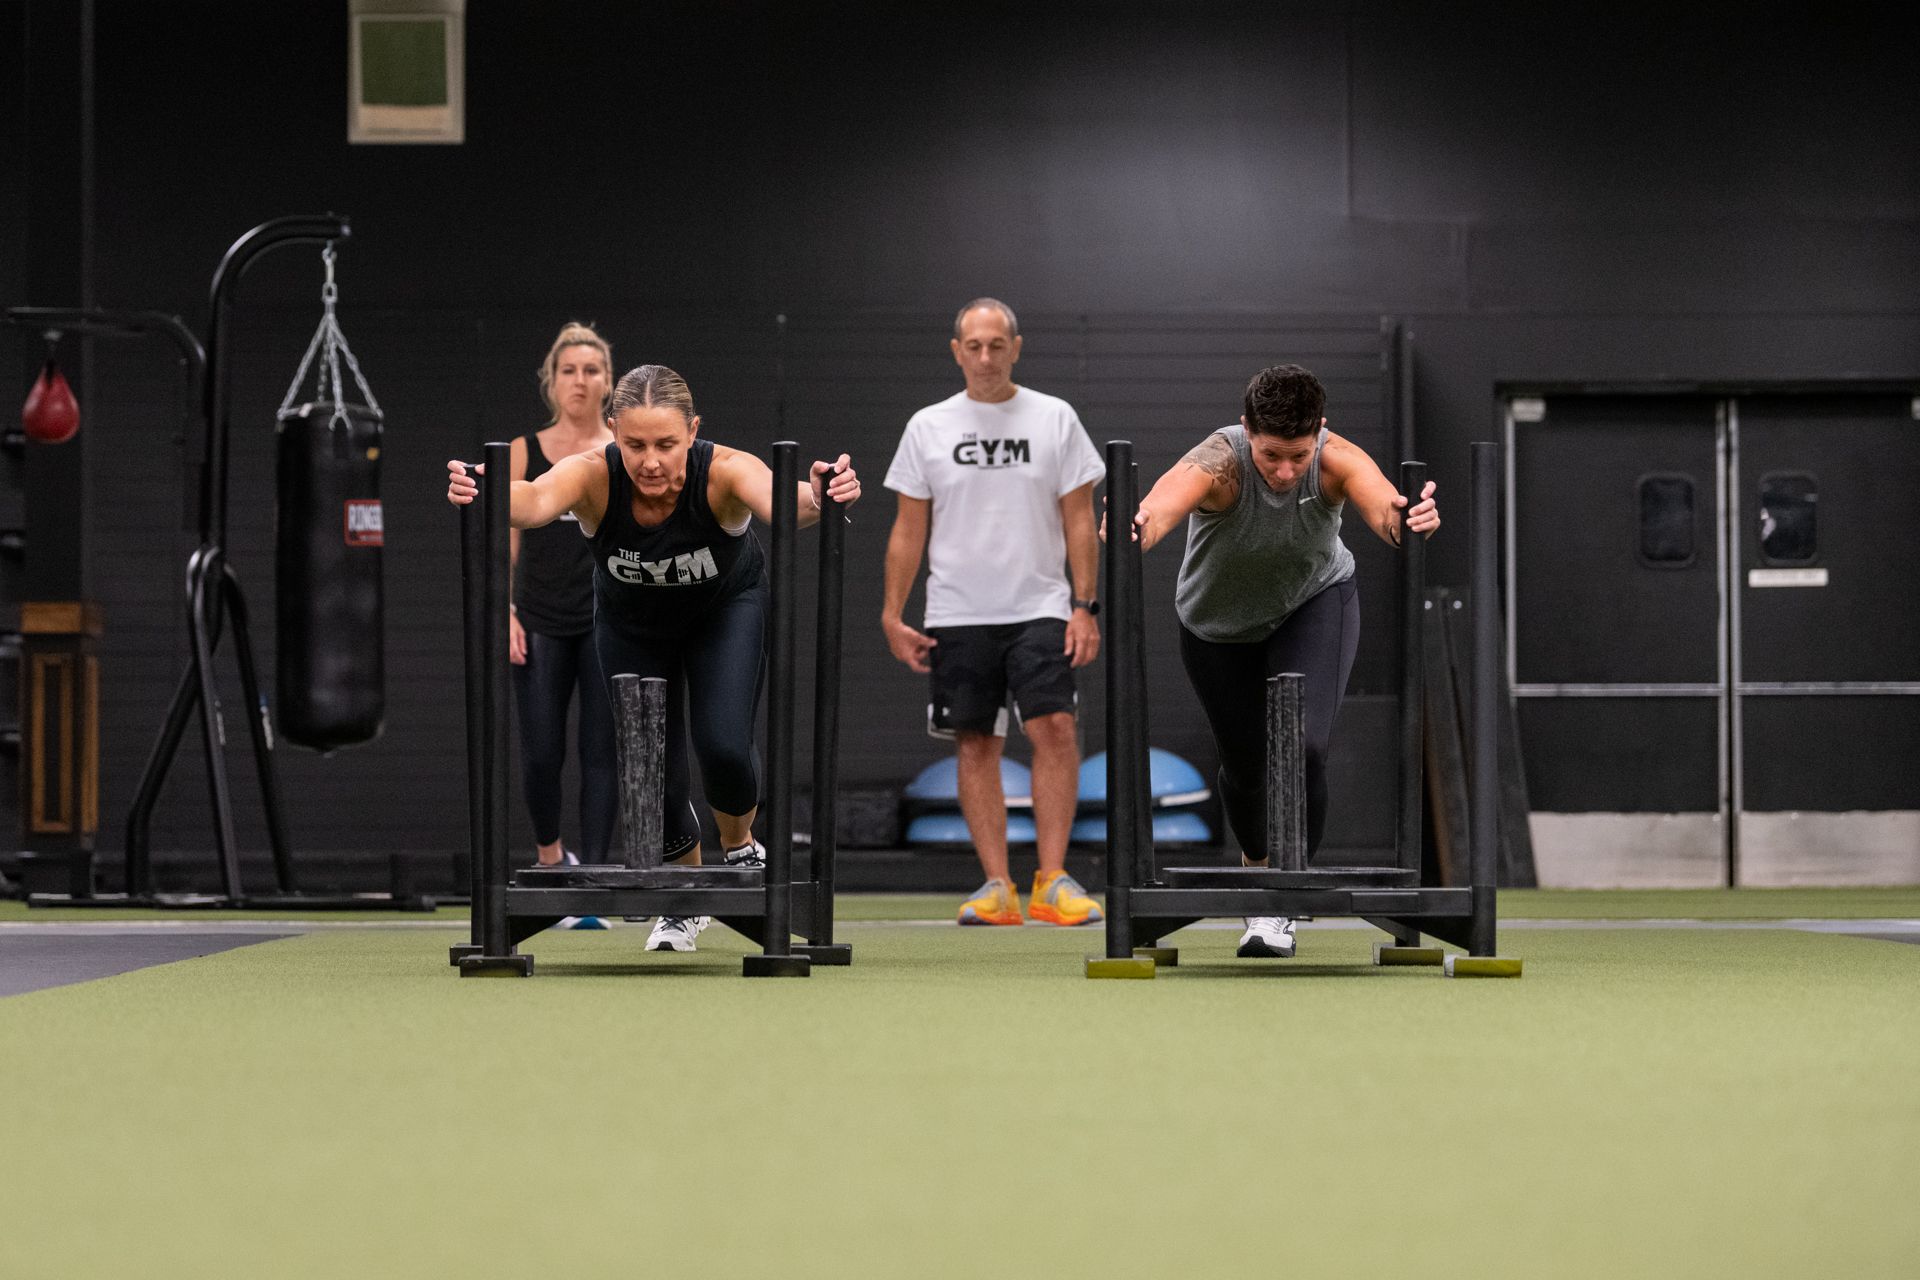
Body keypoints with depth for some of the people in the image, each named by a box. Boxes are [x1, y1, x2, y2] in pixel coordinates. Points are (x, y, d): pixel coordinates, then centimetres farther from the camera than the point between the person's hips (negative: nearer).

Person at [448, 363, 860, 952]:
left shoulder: (723, 473, -38)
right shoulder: (593, 477, -36)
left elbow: (781, 500, -58)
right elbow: (536, 501, -57)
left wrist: (817, 497, -82)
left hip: (726, 610, -1)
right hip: (632, 624, 1)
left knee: (724, 747, -19)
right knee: (654, 771, 1)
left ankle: (741, 851, 14)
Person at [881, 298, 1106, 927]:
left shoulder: (1055, 419, 3)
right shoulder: (928, 427, 5)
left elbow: (1079, 520, 2)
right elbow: (909, 528, 8)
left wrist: (1084, 606, -6)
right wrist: (892, 615, 1)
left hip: (1040, 609, -1)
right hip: (957, 616, 2)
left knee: (1054, 728, -15)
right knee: (977, 746, 1)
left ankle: (1051, 881, -12)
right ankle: (997, 887, 4)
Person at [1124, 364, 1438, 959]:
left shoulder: (1335, 460, -33)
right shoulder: (1219, 462, -36)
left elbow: (1381, 501, -54)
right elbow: (1168, 499, -58)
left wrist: (1407, 519, -78)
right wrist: (1142, 526, -82)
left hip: (1315, 604, 0)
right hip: (1217, 624, 0)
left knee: (1303, 746, -20)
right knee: (1244, 762, 10)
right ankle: (1258, 864, 42)